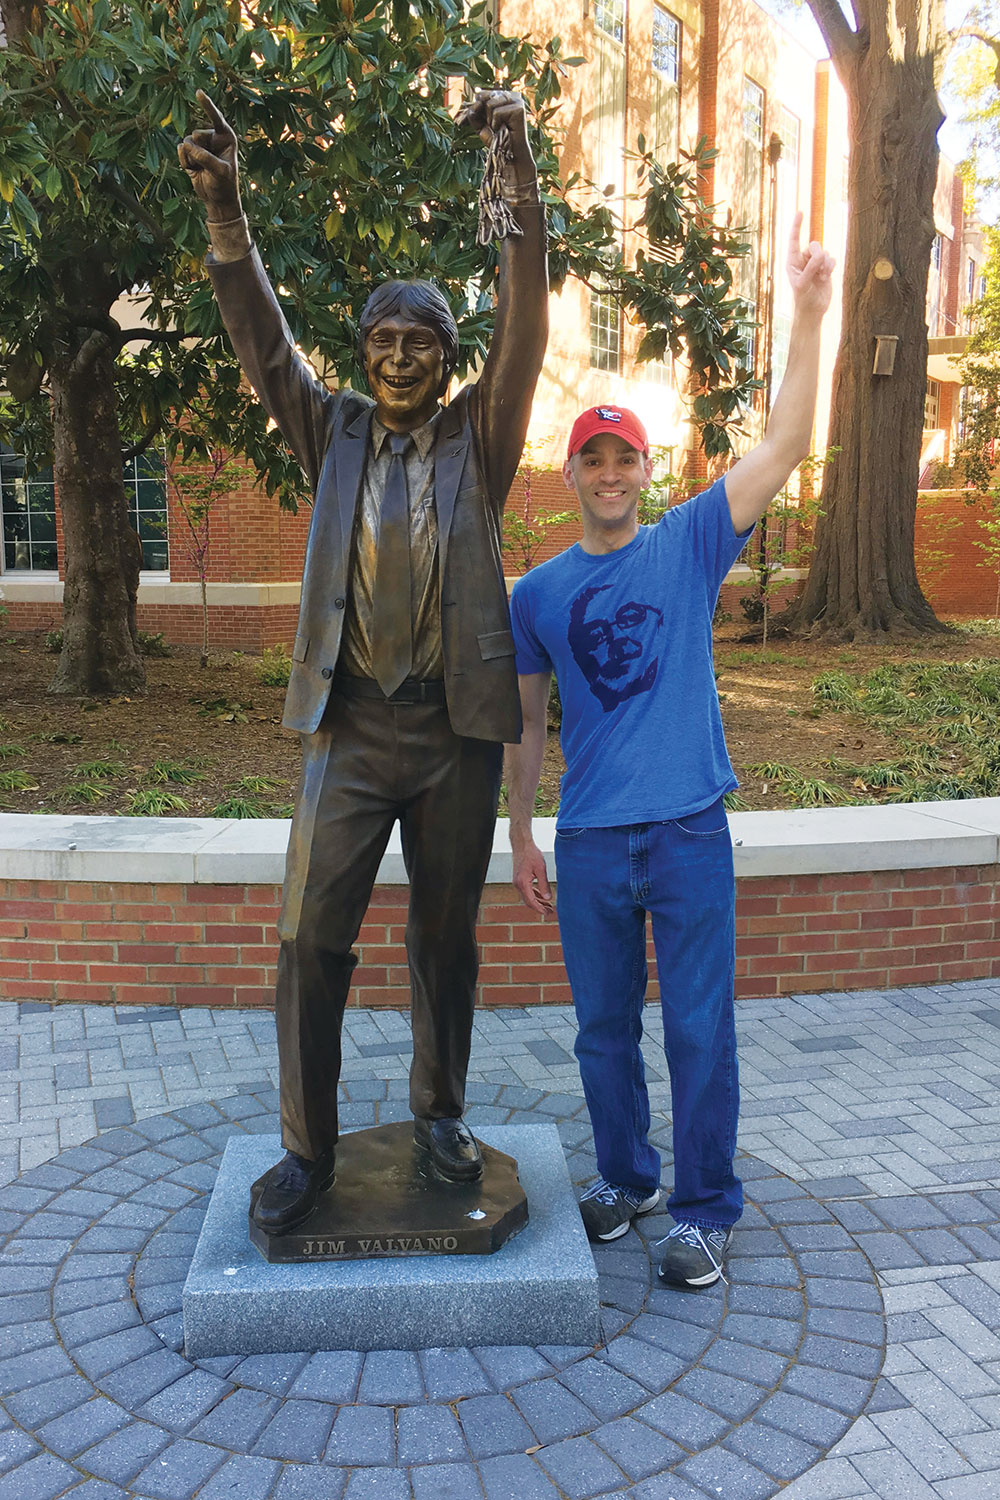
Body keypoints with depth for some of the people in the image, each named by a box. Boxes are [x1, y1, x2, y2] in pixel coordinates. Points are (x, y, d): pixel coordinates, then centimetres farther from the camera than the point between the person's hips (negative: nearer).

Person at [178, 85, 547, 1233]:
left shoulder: (479, 435, 5)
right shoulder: (335, 432, 9)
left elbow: (524, 323, -7)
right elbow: (263, 342, -2)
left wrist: (520, 172, -20)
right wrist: (224, 211, -17)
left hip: (456, 727, 0)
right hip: (350, 725, 1)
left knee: (446, 936, 11)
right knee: (311, 937, 0)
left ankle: (440, 1111, 31)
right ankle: (306, 1147, 17)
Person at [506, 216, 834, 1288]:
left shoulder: (690, 545, 1)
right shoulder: (537, 593, 7)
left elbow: (784, 446, -8)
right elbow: (527, 724, 11)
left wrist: (808, 312, -15)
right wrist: (519, 839, 10)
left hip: (690, 831, -2)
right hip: (588, 840, 2)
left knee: (699, 1027, 4)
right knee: (604, 1026, 14)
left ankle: (706, 1208, 21)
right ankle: (625, 1177, 34)